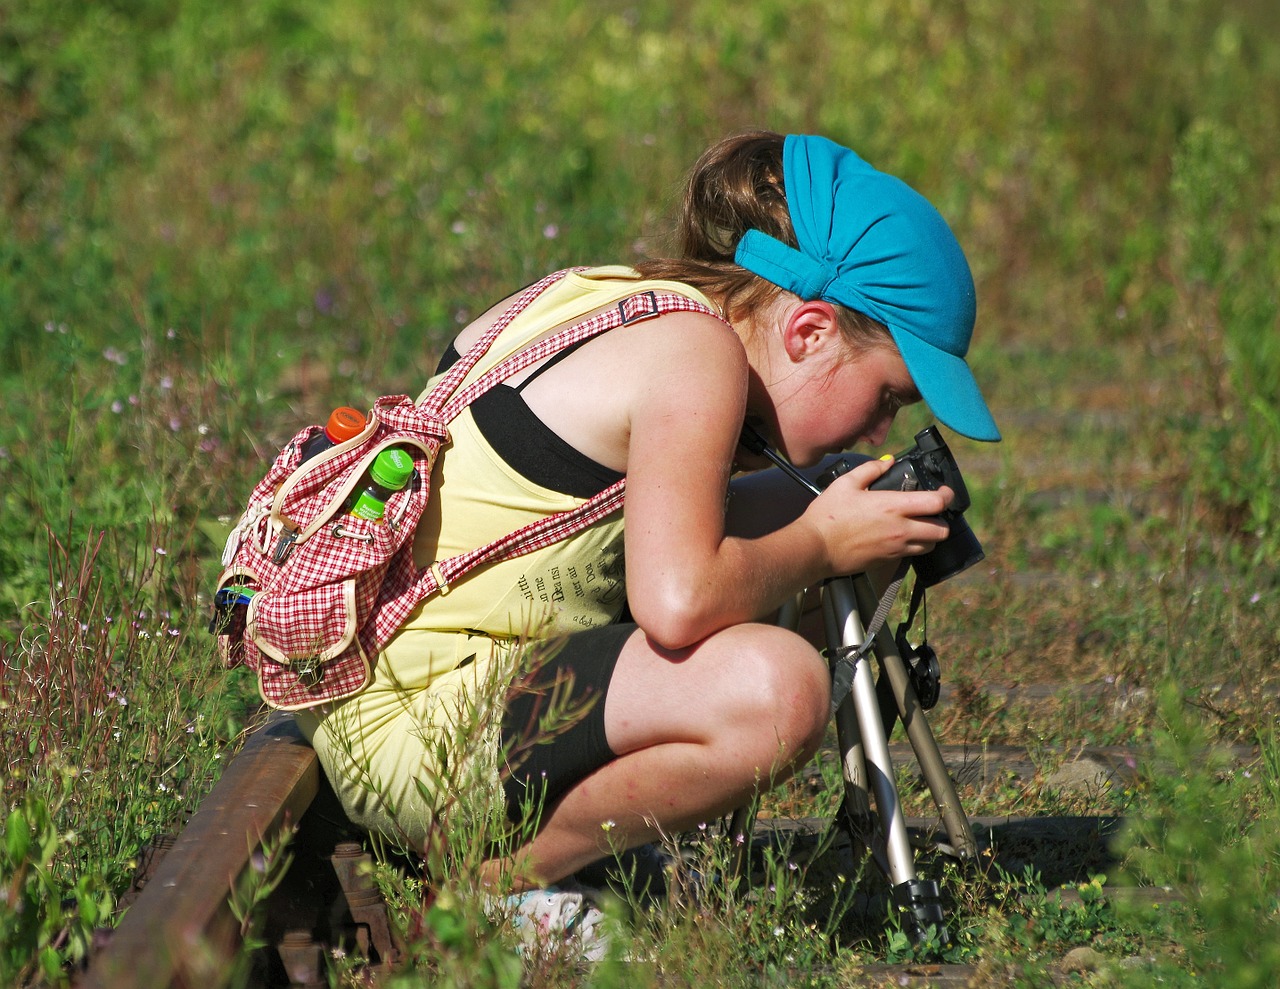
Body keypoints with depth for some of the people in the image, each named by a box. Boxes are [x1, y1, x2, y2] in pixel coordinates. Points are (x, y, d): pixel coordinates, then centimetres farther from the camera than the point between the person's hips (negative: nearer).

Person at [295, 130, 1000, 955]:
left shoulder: (617, 300, 11)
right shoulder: (697, 349, -15)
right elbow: (678, 601, -29)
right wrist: (821, 545, -10)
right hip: (412, 724, -10)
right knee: (775, 688, -28)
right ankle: (493, 879, -7)